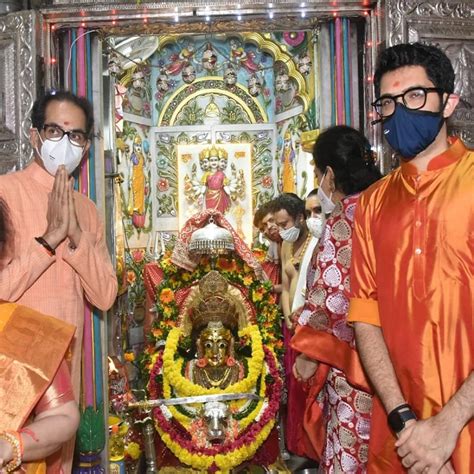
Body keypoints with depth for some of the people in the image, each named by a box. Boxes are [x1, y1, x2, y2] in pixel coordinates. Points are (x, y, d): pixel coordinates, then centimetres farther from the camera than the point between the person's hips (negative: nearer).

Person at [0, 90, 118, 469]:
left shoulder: (87, 209, 8)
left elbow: (105, 296, 0)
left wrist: (76, 235, -12)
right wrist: (50, 237, -20)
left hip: (67, 362, 6)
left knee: (60, 456, 18)